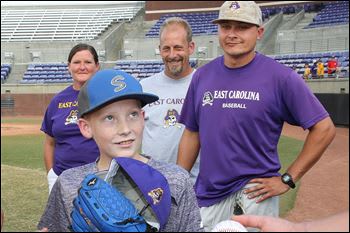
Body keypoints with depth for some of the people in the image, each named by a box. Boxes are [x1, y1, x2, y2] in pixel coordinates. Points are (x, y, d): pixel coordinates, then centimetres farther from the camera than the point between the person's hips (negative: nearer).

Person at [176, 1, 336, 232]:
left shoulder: (281, 76, -11)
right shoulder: (202, 75, 3)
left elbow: (324, 128, -10)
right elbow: (192, 134, 9)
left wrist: (288, 179, -11)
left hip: (254, 193, -4)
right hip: (206, 195, 5)